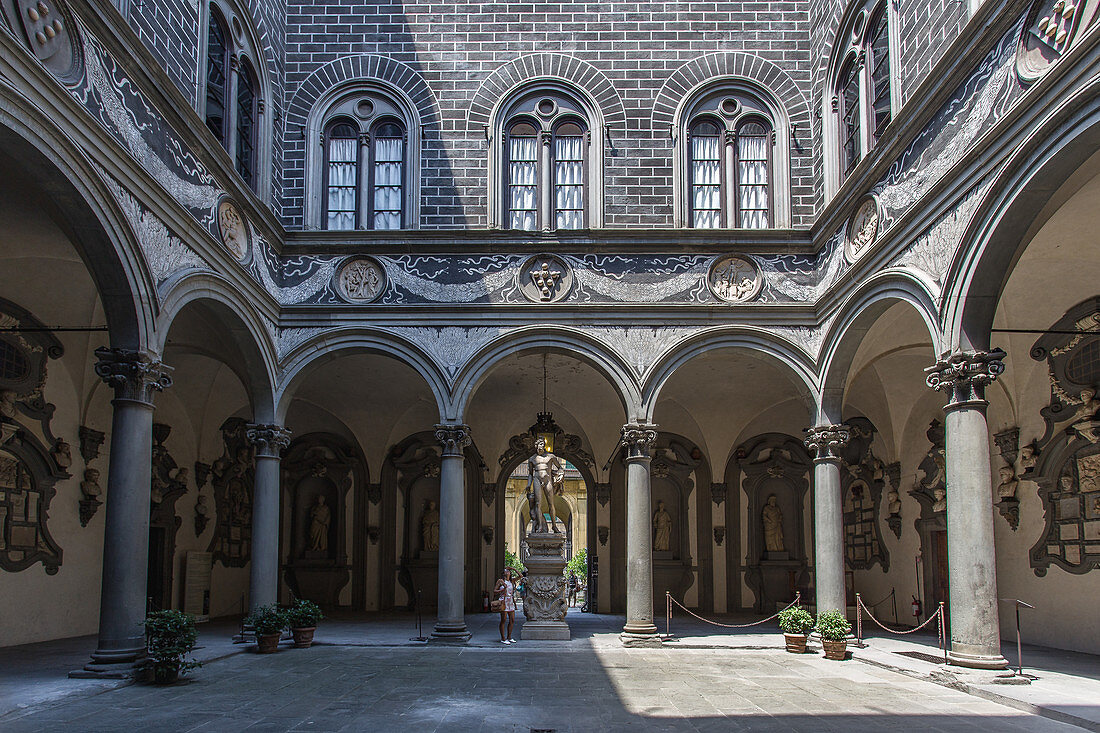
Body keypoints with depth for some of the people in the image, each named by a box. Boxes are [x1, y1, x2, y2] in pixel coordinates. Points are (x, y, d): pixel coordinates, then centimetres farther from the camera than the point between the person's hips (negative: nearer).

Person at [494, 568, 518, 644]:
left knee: (512, 620, 5)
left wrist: (513, 569, 10)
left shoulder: (512, 582, 14)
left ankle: (509, 637, 15)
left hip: (511, 602, 6)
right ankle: (503, 639, 0)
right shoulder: (501, 581, 1)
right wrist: (502, 590, -17)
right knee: (503, 620, -5)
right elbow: (494, 590, 0)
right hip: (503, 601, -6)